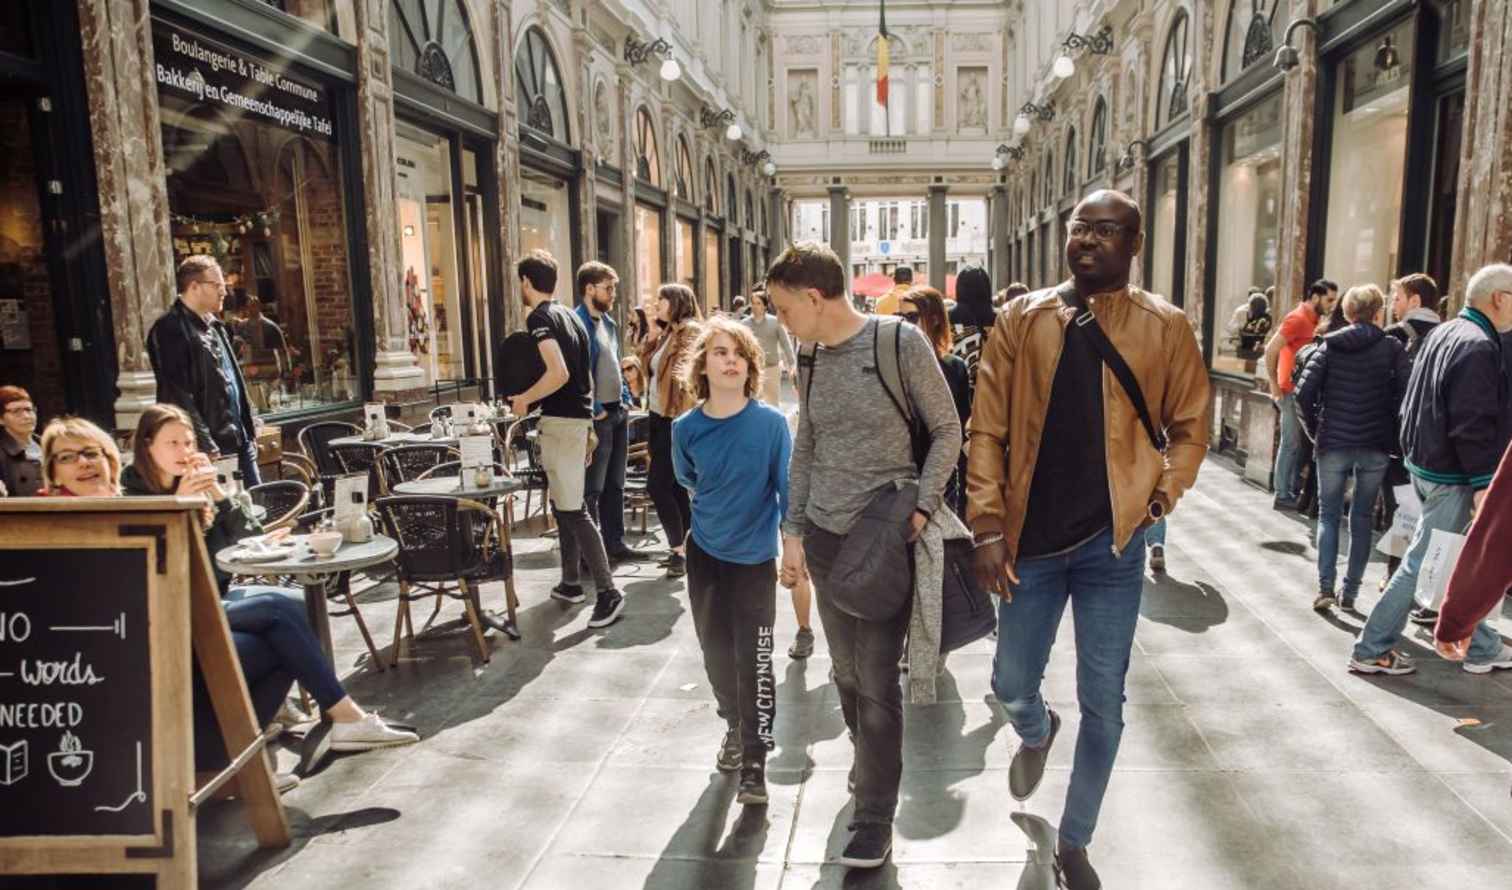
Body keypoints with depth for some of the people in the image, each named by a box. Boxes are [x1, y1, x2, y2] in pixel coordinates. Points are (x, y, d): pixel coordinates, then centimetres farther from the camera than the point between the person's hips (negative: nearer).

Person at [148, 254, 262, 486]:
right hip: (210, 448, -9)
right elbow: (178, 395, -18)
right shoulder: (169, 330, -12)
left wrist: (249, 427, 18)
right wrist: (206, 446, -21)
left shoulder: (213, 325, 17)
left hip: (238, 440, 9)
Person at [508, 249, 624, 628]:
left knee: (572, 509, -8)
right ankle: (570, 583, 26)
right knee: (563, 503, 17)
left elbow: (558, 373, -27)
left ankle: (608, 592, -9)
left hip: (561, 420, -9)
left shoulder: (539, 318, -13)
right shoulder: (570, 316, 15)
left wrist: (524, 399, -13)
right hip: (580, 416, 10)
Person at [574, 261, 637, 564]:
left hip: (618, 412, 9)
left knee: (615, 483, 15)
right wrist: (594, 410, -17)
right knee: (592, 488, -2)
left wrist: (625, 402, 14)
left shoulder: (609, 323, 14)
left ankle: (615, 542, 24)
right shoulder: (577, 323, -14)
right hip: (597, 415, -9)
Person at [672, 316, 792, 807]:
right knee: (716, 652, 14)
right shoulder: (686, 428, -8)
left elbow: (787, 487, -10)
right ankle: (735, 726, 37)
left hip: (756, 555, -3)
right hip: (705, 552, 3)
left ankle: (755, 763, 6)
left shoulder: (771, 422, -15)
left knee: (753, 659, -4)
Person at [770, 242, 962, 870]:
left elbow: (946, 430, -5)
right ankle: (869, 763, 40)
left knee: (877, 681, -1)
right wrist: (794, 530, 9)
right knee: (846, 670, 16)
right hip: (825, 536, 5)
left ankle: (875, 820, 14)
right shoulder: (810, 359, 6)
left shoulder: (900, 341, -10)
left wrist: (921, 509, -13)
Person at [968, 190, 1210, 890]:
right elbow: (987, 429, -3)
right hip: (1031, 539, 1)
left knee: (1102, 705, 8)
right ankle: (1036, 734, 51)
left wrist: (1163, 493, -6)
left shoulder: (1165, 328, -1)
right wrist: (989, 526, -9)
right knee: (1011, 686, 13)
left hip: (1113, 542, 0)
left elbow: (1190, 426, 9)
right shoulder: (1021, 320, 0)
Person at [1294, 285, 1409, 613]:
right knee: (1362, 518, 11)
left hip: (1333, 444, 0)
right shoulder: (1392, 347, -1)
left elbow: (1304, 393, -8)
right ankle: (1350, 592, 13)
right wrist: (1392, 434, 2)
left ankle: (1325, 588, -1)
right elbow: (1404, 396, -11)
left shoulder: (1329, 345, 1)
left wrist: (1314, 430, 5)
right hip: (1376, 447, 0)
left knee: (1328, 515, 9)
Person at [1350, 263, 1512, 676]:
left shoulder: (1442, 333, 12)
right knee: (1423, 562, -2)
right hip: (1451, 475, -10)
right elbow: (1474, 424, -23)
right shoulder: (1478, 346, -18)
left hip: (1423, 462, 10)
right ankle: (1372, 650, 4)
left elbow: (1414, 404, 18)